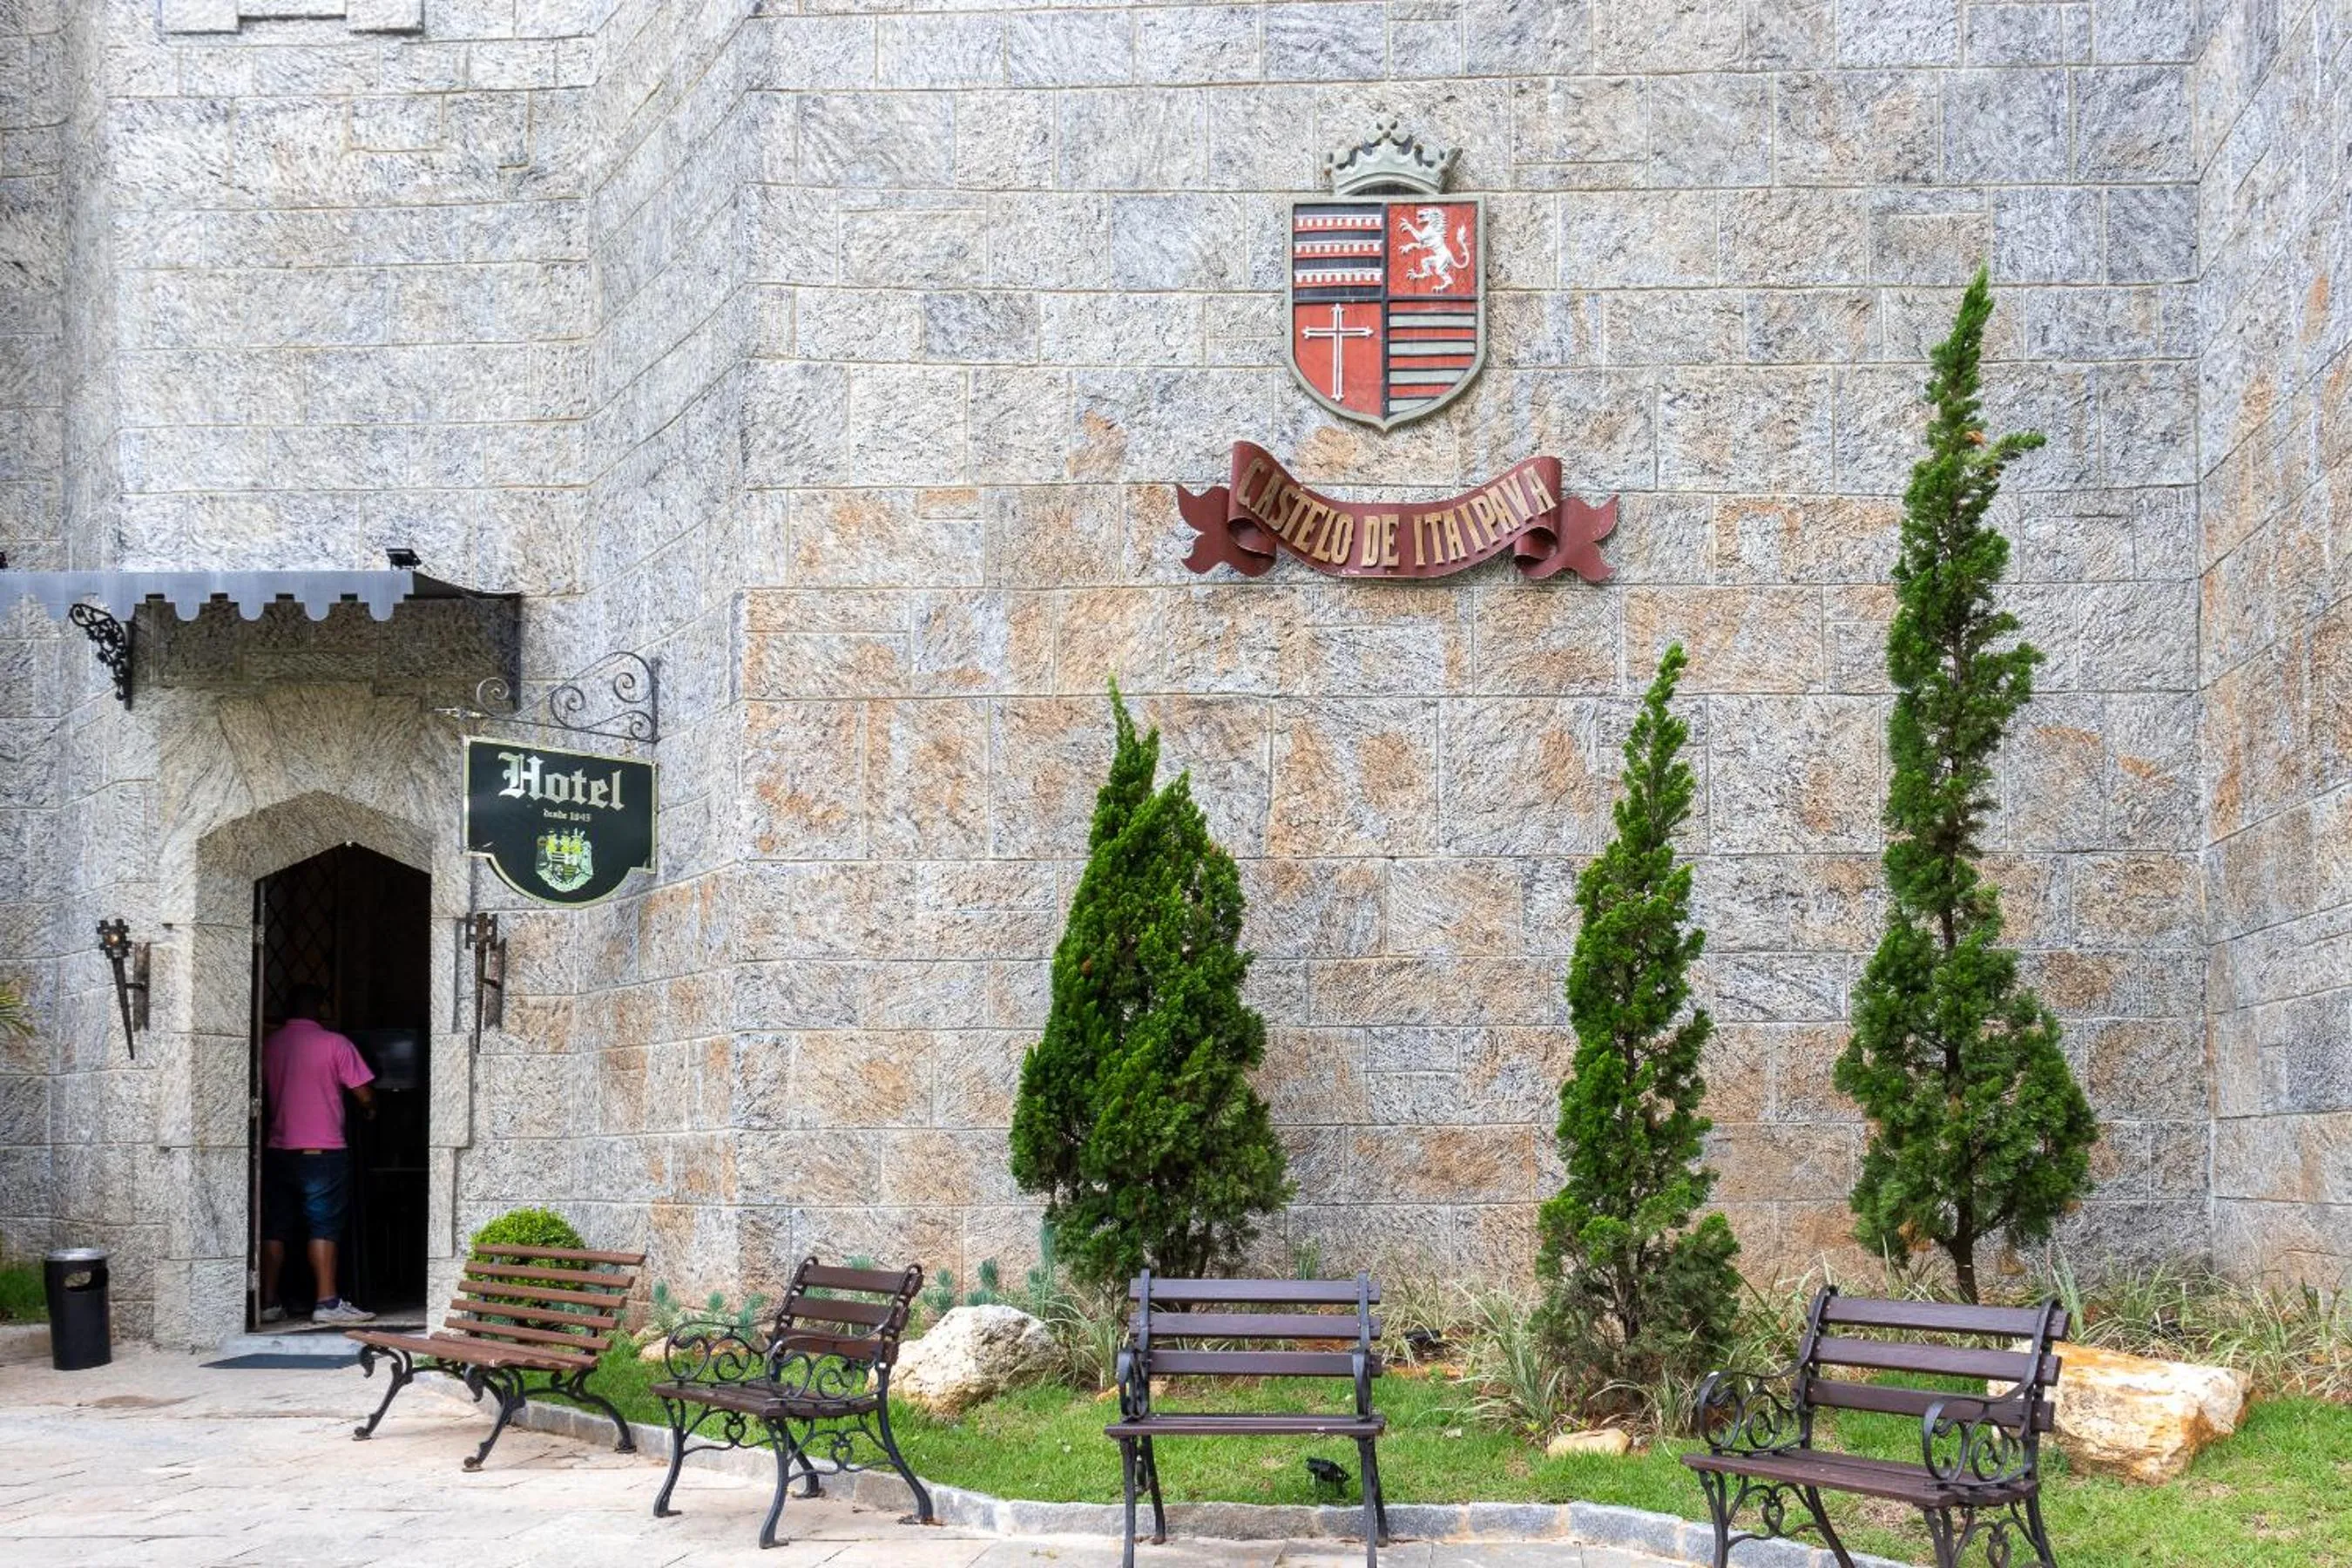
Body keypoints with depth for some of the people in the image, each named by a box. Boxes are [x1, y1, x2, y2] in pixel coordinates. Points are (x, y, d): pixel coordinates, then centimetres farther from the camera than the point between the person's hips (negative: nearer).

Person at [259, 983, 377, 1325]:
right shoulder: (334, 1044, -6)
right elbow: (364, 1095, -6)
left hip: (278, 1151, 4)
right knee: (323, 1228, -2)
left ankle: (268, 1303, 9)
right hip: (323, 1152, -4)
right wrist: (371, 1109, 16)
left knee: (276, 1229, 9)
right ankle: (327, 1303, -4)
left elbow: (263, 1094, 17)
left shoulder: (269, 1044, 6)